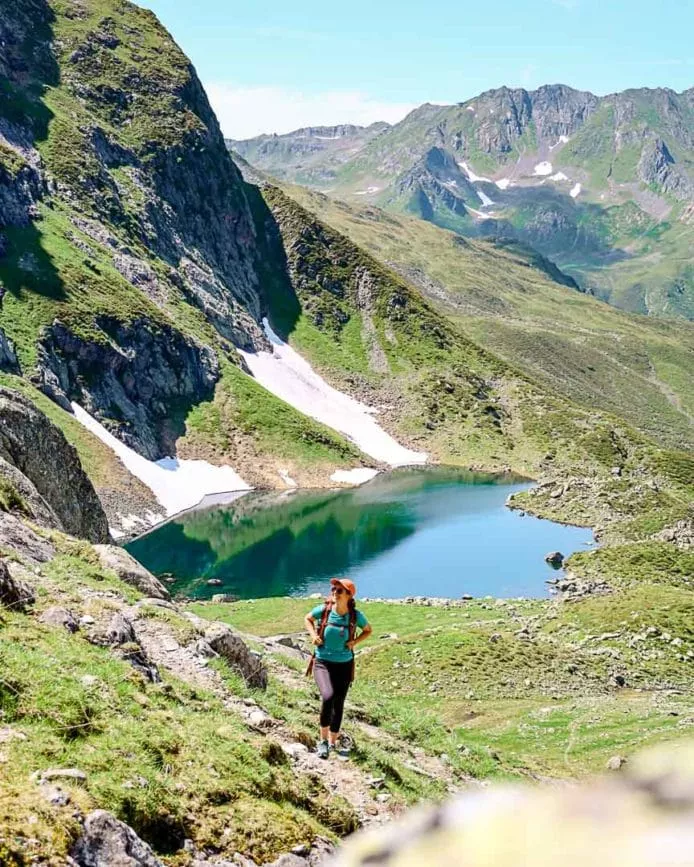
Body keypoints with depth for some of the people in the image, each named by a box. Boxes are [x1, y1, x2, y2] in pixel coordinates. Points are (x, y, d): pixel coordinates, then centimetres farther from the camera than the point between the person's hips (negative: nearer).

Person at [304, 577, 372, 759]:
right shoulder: (323, 609, -10)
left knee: (338, 705, 10)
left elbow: (368, 630, 10)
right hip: (323, 662, -2)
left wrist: (355, 642, -6)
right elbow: (308, 619, 11)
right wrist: (313, 635, -5)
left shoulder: (355, 615, -10)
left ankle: (332, 742, 33)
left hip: (344, 664, 2)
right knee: (328, 697, -26)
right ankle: (323, 740, -8)